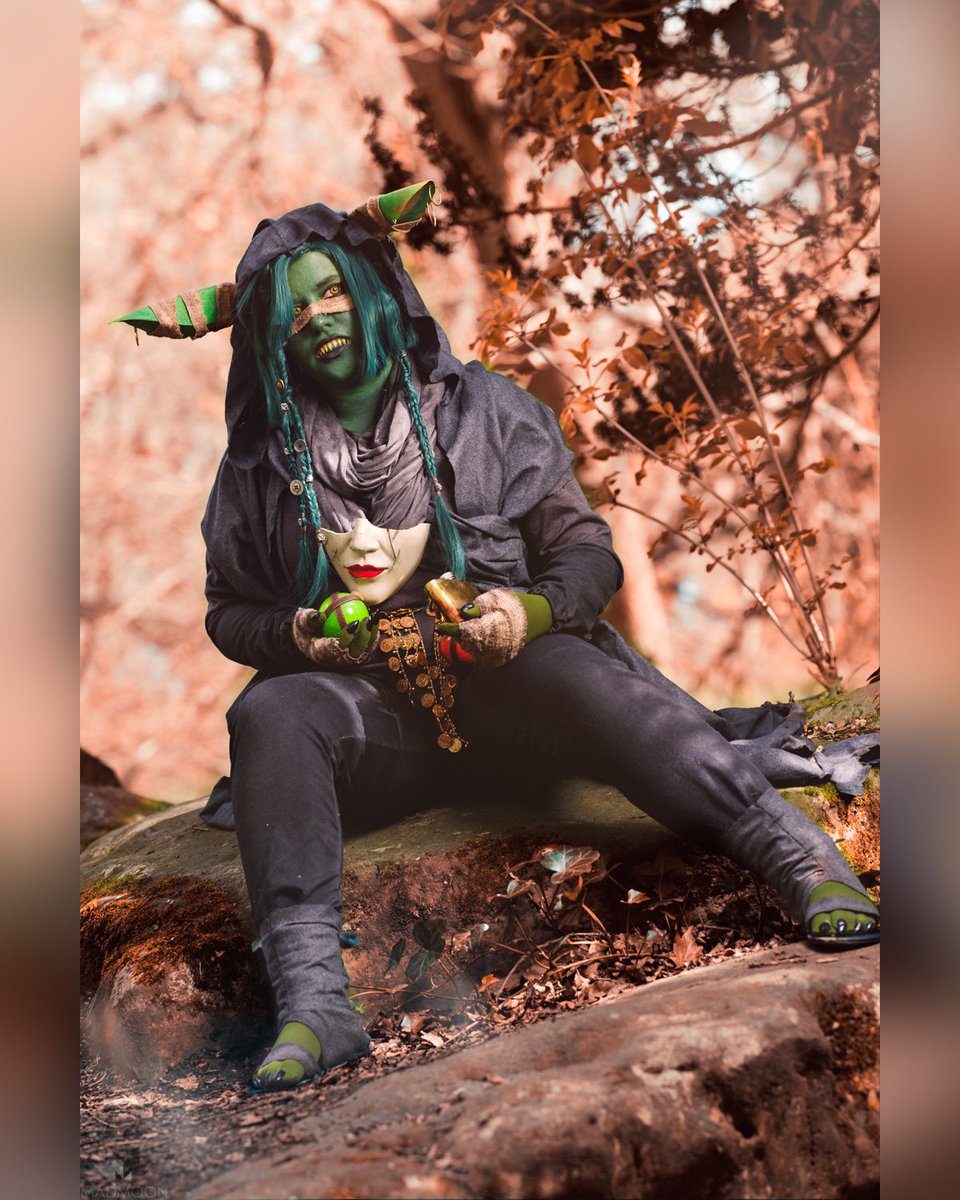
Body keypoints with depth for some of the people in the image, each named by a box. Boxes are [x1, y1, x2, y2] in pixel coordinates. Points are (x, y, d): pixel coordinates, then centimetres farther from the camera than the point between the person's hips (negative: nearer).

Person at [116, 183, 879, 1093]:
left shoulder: (483, 409, 10)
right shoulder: (260, 460, 13)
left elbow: (586, 552, 8)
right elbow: (228, 610, 20)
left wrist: (533, 611, -14)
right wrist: (292, 635, -3)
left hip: (502, 668, -1)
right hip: (366, 700, 1)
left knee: (582, 678, -34)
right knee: (270, 713, -32)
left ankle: (800, 857, -49)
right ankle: (313, 1005, -47)